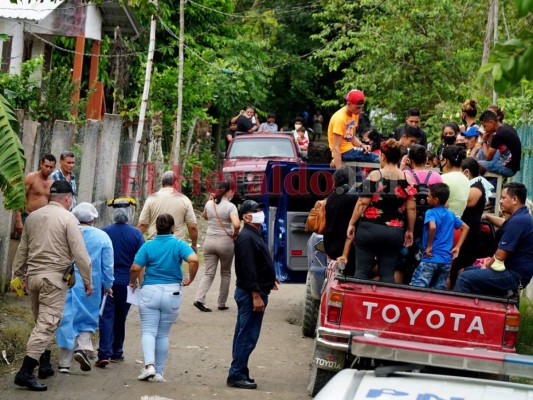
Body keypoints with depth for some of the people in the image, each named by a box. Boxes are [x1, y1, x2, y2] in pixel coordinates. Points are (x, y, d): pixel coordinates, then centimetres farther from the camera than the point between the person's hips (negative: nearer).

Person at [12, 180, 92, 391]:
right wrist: (87, 280, -3)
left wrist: (19, 273, 27)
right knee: (47, 323, -8)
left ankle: (44, 364, 25)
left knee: (42, 321, 20)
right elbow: (79, 253, -11)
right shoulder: (68, 218, -7)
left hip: (32, 276, 7)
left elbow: (22, 249, 18)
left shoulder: (33, 216, 11)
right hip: (54, 277, -7)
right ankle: (25, 372, -17)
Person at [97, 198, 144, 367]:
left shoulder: (104, 232, -5)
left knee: (107, 317, -3)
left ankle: (105, 353, -16)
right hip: (126, 282, 1)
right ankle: (116, 353, 24)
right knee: (120, 318, 15)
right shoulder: (136, 234, -6)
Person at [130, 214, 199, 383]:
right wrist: (190, 279, -5)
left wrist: (132, 281, 10)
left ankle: (149, 364, -19)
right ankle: (159, 372, 13)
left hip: (150, 291, -1)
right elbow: (193, 260, -19)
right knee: (163, 334, 12)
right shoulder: (179, 245, -2)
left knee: (148, 331, 3)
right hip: (172, 293, 1)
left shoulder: (148, 246, -3)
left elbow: (135, 268, -10)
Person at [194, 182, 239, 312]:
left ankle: (199, 299, -13)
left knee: (209, 274, 6)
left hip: (209, 241, 4)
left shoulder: (209, 204, 3)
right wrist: (235, 234, -7)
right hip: (225, 242, -4)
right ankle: (222, 304, 19)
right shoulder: (230, 206, -12)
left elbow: (204, 216, 25)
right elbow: (236, 224, -26)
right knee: (225, 274, 15)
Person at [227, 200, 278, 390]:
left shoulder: (254, 235, 16)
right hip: (250, 293, -11)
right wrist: (256, 296, -24)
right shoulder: (246, 238, -17)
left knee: (244, 336, 14)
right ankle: (236, 375, -5)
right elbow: (248, 269, -23)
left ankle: (239, 374, 21)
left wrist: (269, 279, 30)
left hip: (255, 292, 11)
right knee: (247, 337, -8)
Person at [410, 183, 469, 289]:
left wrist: (429, 246, -17)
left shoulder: (431, 212, -7)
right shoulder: (451, 214, 14)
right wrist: (457, 247, 17)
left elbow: (432, 227, -27)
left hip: (431, 258, -7)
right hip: (446, 260, 7)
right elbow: (465, 228, 23)